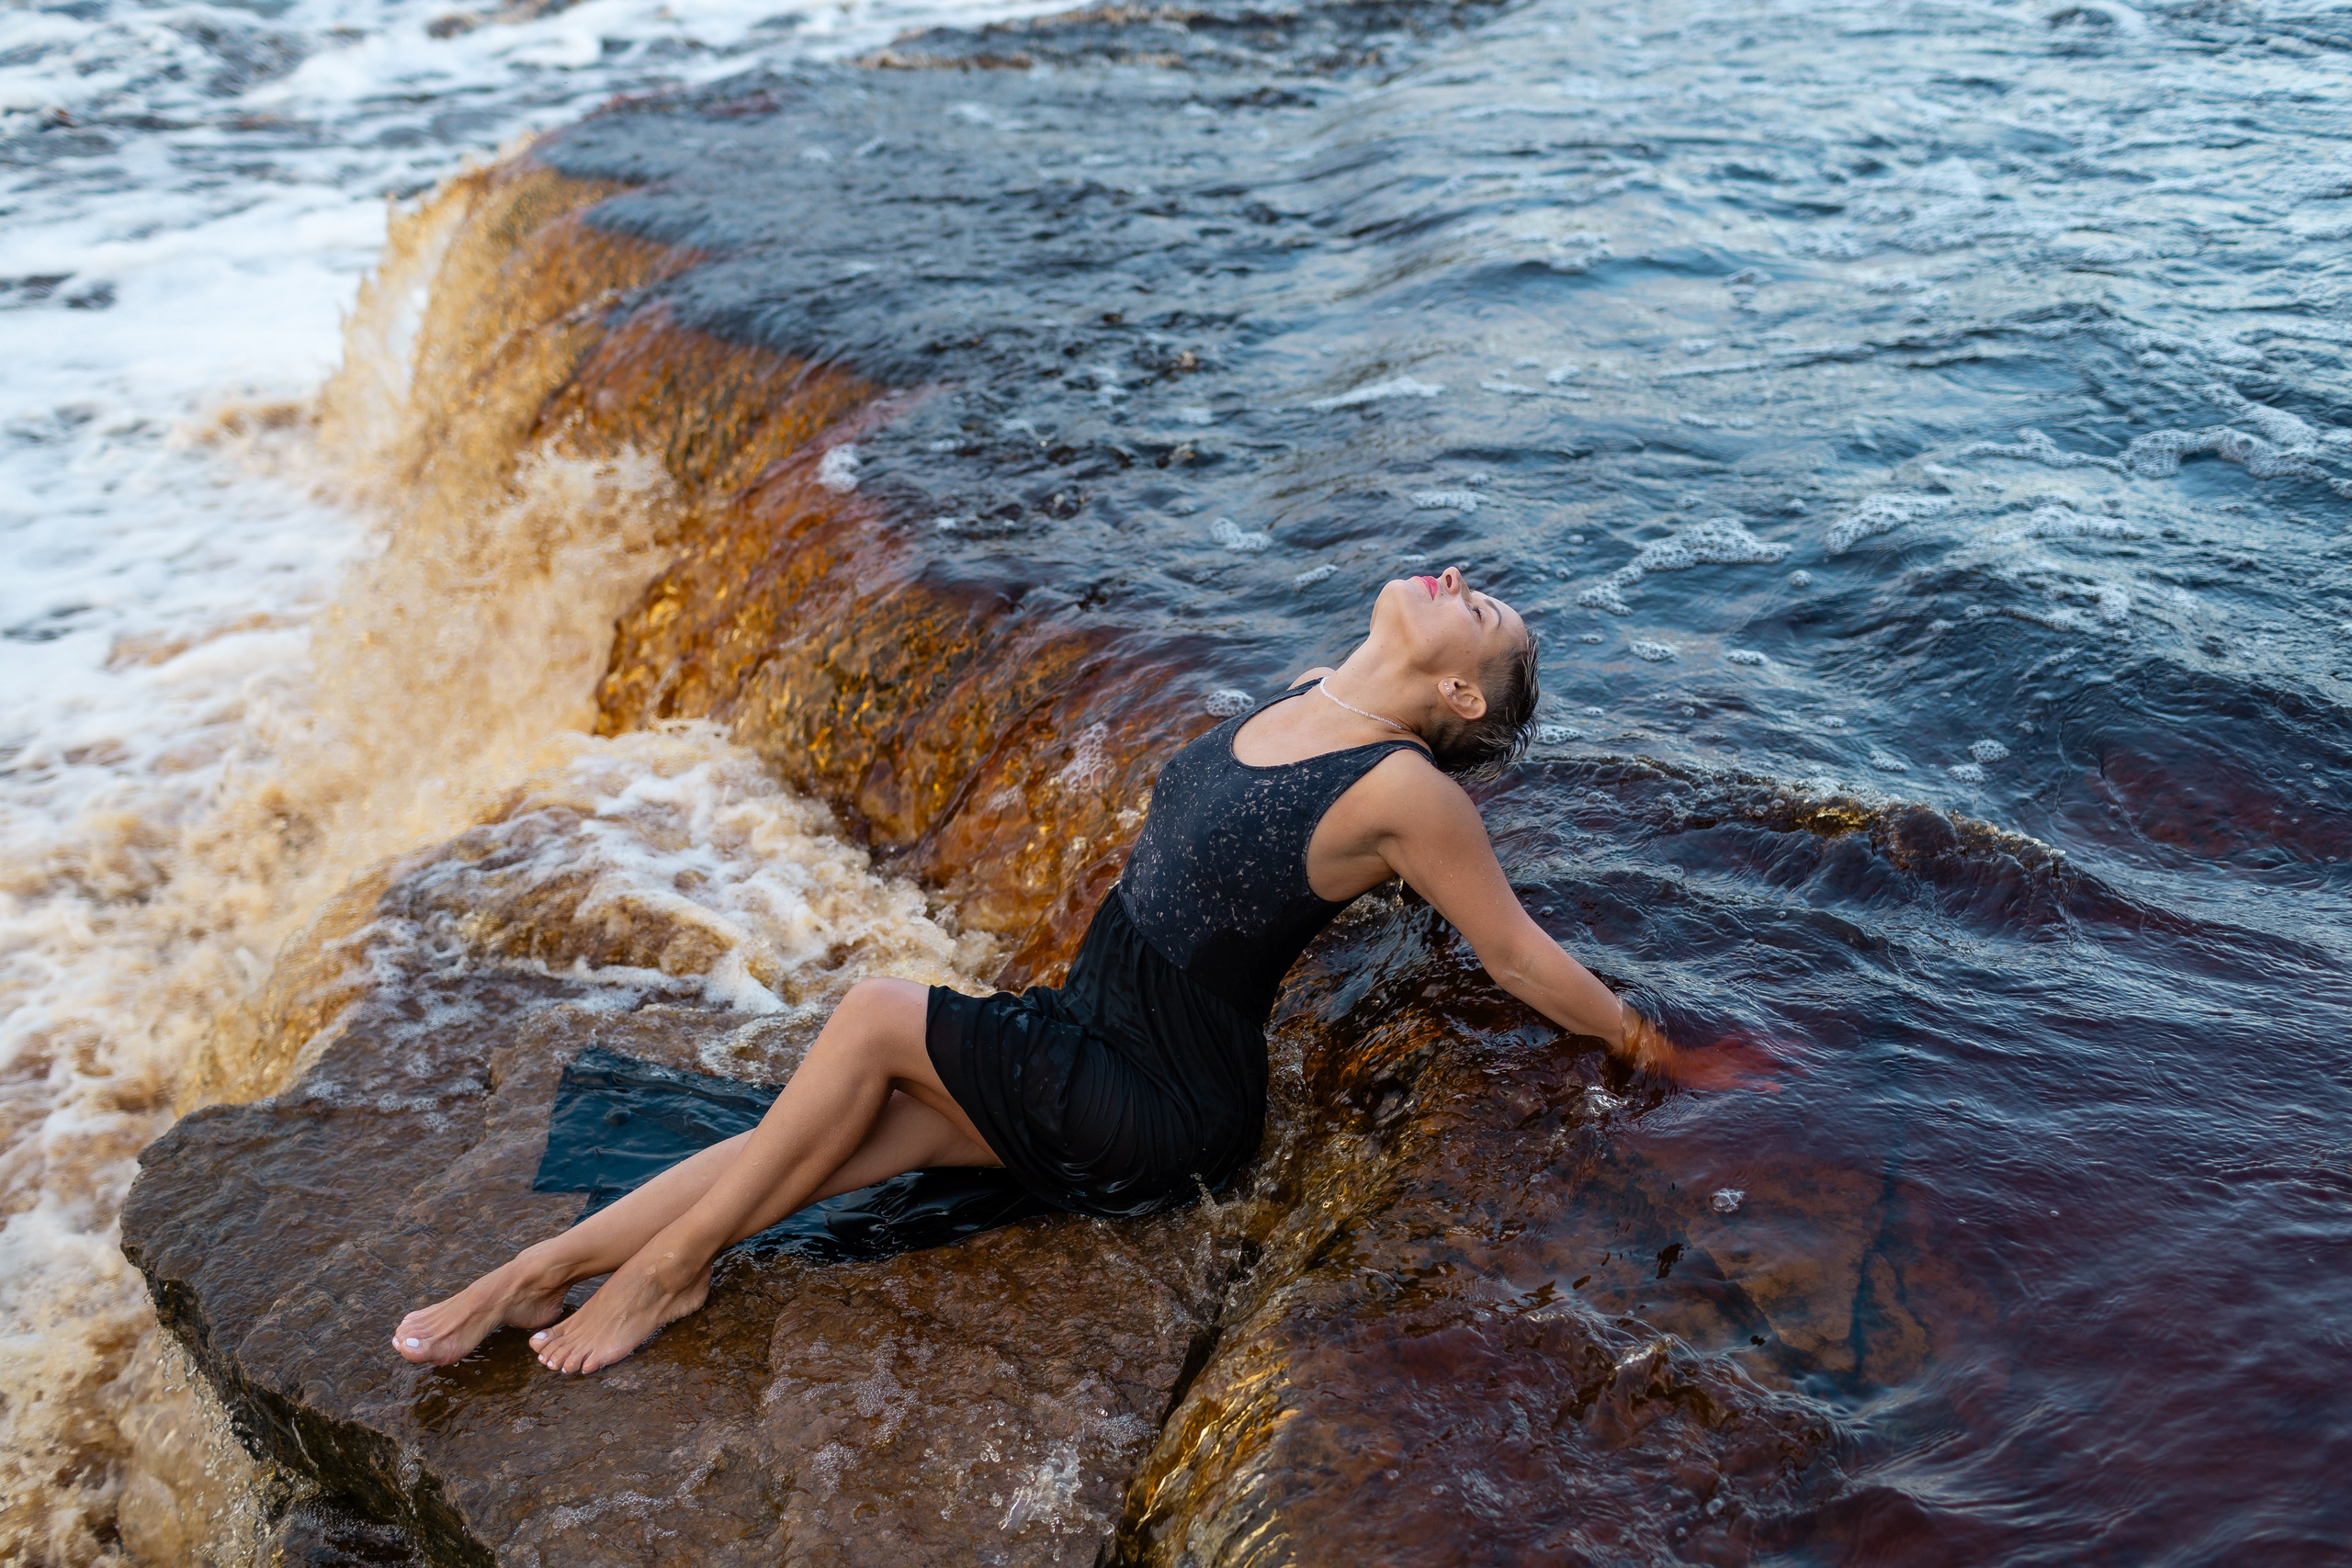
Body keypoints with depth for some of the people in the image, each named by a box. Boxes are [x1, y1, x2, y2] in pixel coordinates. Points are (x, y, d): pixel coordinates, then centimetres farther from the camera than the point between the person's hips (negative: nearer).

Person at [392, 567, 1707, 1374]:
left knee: (876, 1019, -18)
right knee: (814, 1143, -6)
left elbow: (1519, 951, -6)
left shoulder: (1406, 791, -17)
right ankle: (536, 1276, -2)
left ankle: (673, 1267, -3)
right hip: (1084, 1041, 6)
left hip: (1165, 1115, -6)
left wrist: (1642, 1044, 2)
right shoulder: (1309, 695, 4)